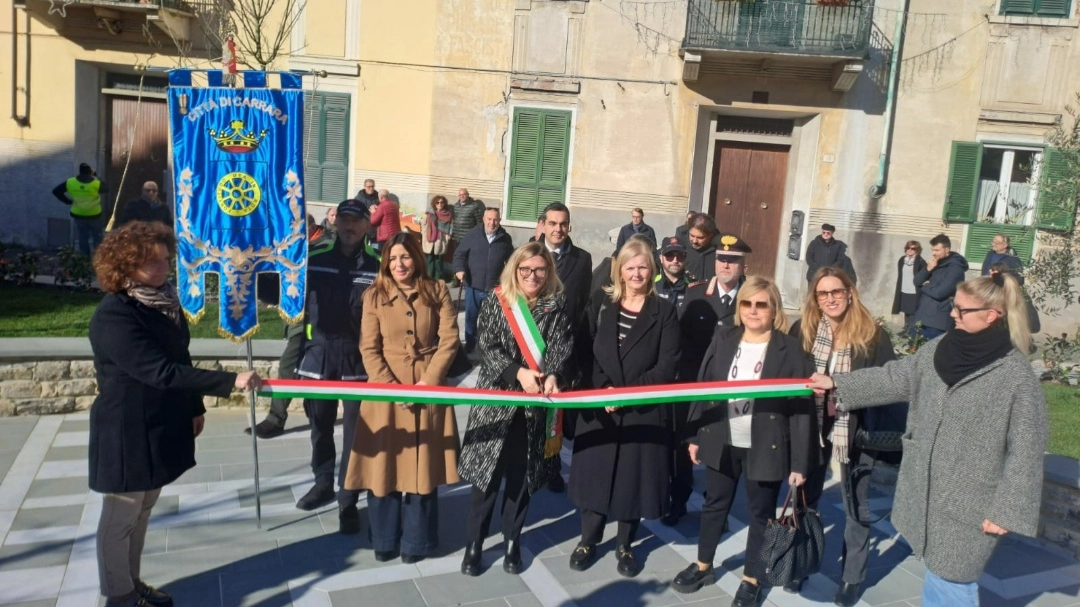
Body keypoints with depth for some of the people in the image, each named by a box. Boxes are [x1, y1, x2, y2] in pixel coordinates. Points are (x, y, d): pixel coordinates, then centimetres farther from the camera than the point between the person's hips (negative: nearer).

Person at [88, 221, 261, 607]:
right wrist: (229, 382, -35)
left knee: (143, 510, 21)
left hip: (161, 426, 8)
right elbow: (161, 371, -31)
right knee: (121, 516, 9)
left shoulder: (165, 301, 3)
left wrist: (195, 406, 18)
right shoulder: (113, 315, -24)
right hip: (127, 432, -8)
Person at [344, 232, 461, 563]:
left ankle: (416, 541, 21)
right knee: (384, 463, 5)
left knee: (422, 465, 6)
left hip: (427, 388, 0)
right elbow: (369, 349, -3)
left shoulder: (437, 291, 1)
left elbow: (449, 341, -4)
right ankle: (385, 540, 22)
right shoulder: (374, 296, 1)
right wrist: (392, 387, -13)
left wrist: (428, 381, -13)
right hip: (386, 390, 0)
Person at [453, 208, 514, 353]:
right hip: (473, 285, 0)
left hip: (494, 287, 0)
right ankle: (470, 343, 29)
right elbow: (459, 254, 1)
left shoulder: (505, 239, 1)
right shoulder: (472, 234, -4)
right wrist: (459, 269, -14)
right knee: (471, 317, 12)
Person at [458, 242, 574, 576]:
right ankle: (474, 543, 18)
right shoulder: (496, 302, -1)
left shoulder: (556, 307, 2)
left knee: (521, 473, 11)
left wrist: (553, 376, -29)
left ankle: (512, 541, 28)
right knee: (486, 471, 3)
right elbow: (487, 347, -9)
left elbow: (562, 347, -8)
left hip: (532, 404, 1)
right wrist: (518, 372, -23)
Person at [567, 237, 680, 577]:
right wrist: (602, 389, -14)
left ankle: (625, 545, 28)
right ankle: (589, 540, 29)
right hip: (599, 406, 2)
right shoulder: (601, 306, 6)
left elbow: (667, 367, -10)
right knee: (595, 472, 9)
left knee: (634, 476, 8)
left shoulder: (664, 312, -3)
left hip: (644, 411, -2)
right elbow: (586, 354, 1)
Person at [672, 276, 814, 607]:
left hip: (765, 448, -3)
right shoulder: (723, 339, 0)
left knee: (760, 514, 12)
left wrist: (800, 461, -13)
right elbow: (702, 388, 4)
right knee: (713, 506, 17)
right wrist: (695, 435, 3)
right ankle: (703, 566, 37)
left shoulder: (789, 349, -10)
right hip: (722, 443, 3)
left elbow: (801, 406, -11)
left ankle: (751, 579, 30)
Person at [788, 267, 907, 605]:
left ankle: (852, 578, 31)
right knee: (805, 500, 18)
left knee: (856, 509, 14)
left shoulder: (872, 336, -12)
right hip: (811, 428, 2)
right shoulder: (803, 330, -6)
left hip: (854, 432, -2)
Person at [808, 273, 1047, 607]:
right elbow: (894, 378, 10)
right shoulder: (941, 349, -1)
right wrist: (837, 383, 8)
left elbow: (1025, 452, -15)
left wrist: (1007, 511, -14)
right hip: (927, 489, 6)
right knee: (939, 576, 20)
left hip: (969, 503, -6)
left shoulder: (1018, 378, -18)